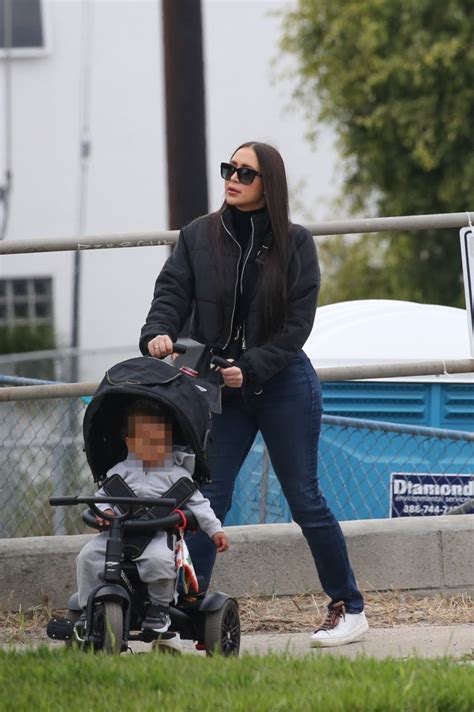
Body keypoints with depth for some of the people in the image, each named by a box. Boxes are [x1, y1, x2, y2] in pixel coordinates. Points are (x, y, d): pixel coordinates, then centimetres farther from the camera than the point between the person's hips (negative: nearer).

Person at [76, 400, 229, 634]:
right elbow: (103, 496, 15)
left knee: (159, 558, -35)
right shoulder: (120, 471, 14)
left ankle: (159, 607, -11)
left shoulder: (176, 474, 8)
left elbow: (197, 504, 8)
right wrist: (103, 510, -9)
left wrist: (215, 530, 0)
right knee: (89, 556, -17)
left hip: (160, 533, -3)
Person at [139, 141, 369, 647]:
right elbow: (172, 294, -4)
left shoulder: (295, 243, -3)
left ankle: (349, 608, 14)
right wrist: (157, 334, -25)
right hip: (220, 386, 2)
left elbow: (298, 323, -7)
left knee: (304, 499, 3)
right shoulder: (199, 236, 2)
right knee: (206, 499, -5)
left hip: (284, 384, -2)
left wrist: (252, 369, -17)